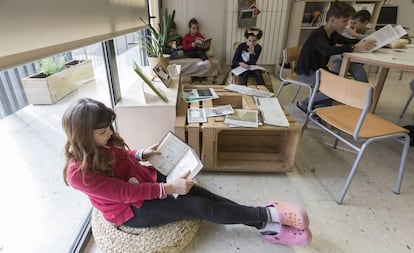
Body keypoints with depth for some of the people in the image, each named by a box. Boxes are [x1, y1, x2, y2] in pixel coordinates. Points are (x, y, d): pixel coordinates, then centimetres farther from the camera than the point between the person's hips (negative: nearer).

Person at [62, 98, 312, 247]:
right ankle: (268, 215, -8)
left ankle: (266, 225, -6)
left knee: (201, 194, -9)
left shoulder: (101, 143, -5)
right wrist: (169, 188, -26)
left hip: (145, 179, 7)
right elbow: (127, 193, -26)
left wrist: (143, 153, -4)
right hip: (131, 209, -6)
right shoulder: (79, 172, -26)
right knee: (199, 206, -17)